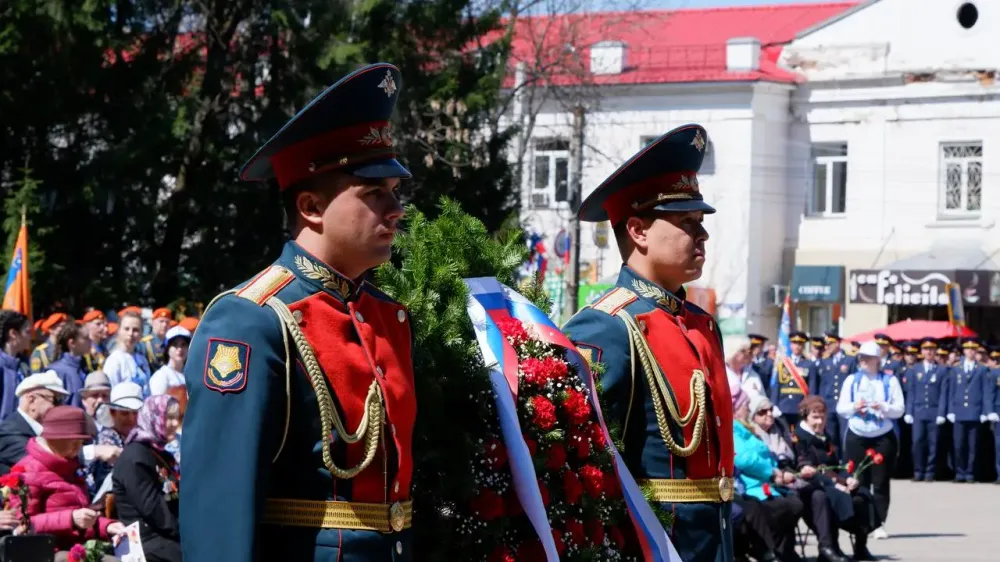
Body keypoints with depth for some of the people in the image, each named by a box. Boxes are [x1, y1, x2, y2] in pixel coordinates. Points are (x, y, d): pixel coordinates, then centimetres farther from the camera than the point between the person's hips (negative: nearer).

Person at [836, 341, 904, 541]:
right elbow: (840, 408, 5)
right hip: (856, 437, 2)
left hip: (883, 437, -2)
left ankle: (879, 524, 2)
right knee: (859, 482, 1)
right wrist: (854, 407, -15)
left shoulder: (890, 380, 2)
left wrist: (883, 407, -21)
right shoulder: (851, 380, 8)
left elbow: (899, 409, -3)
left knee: (881, 482, -2)